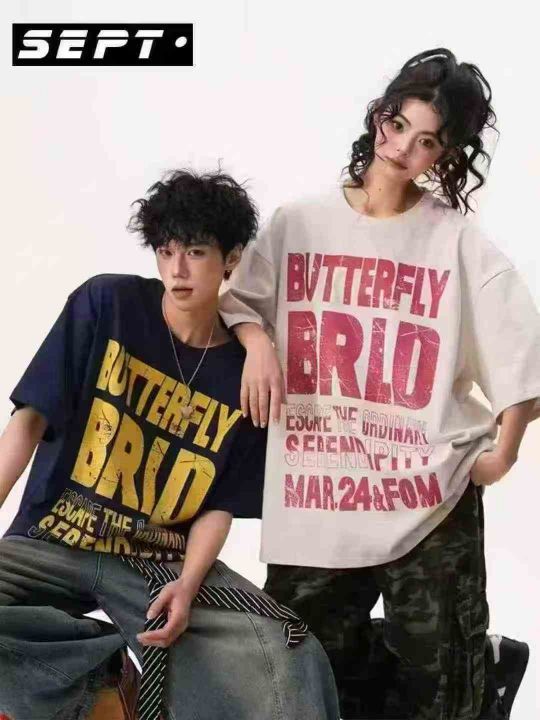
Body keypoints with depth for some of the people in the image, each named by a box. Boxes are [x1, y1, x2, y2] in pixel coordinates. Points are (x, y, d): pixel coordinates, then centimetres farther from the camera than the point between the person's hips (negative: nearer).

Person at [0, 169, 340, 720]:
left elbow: (220, 505, 1)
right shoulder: (105, 305, -5)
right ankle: (111, 664, -9)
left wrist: (187, 583, -18)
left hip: (162, 563, 0)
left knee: (279, 664, -25)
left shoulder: (248, 372, 0)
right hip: (51, 543, 1)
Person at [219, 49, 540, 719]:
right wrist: (257, 339, -10)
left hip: (430, 503, -2)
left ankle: (485, 663, 42)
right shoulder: (297, 224, 4)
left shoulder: (459, 243, 0)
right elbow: (238, 299, 10)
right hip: (313, 506, 2)